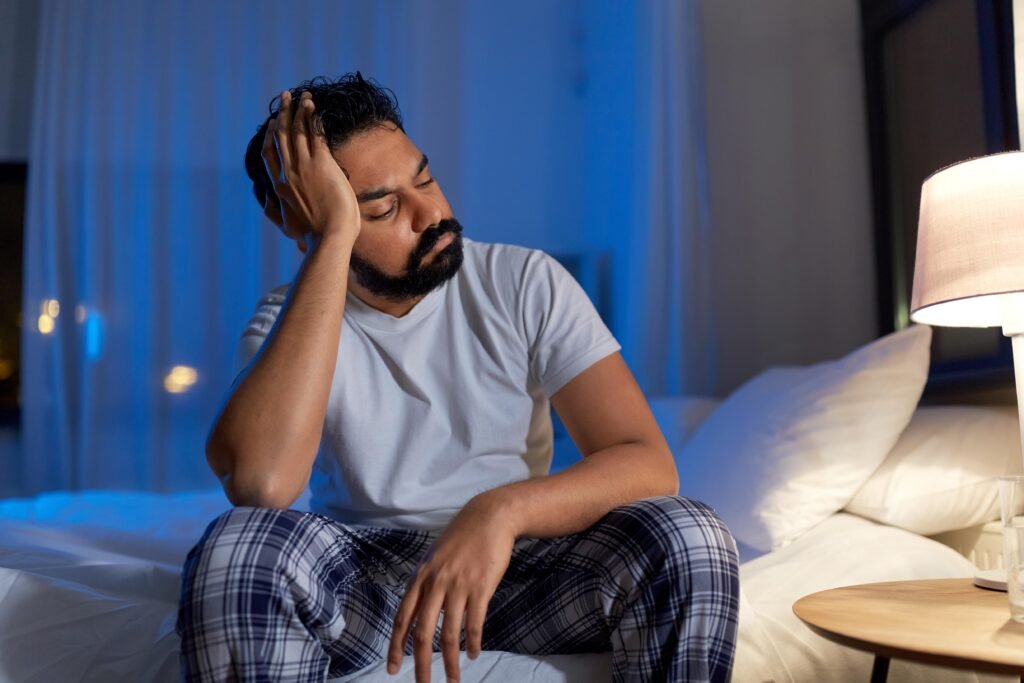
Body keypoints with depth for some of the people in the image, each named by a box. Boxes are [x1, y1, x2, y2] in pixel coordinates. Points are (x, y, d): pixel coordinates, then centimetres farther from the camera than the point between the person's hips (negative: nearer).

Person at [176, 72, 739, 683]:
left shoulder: (527, 282, -8)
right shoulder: (286, 320, -8)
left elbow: (650, 464, -15)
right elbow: (260, 483, -31)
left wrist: (501, 509, -35)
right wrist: (334, 237, -28)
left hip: (518, 566, 0)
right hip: (359, 577, 0)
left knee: (690, 538, -27)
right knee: (236, 548, -31)